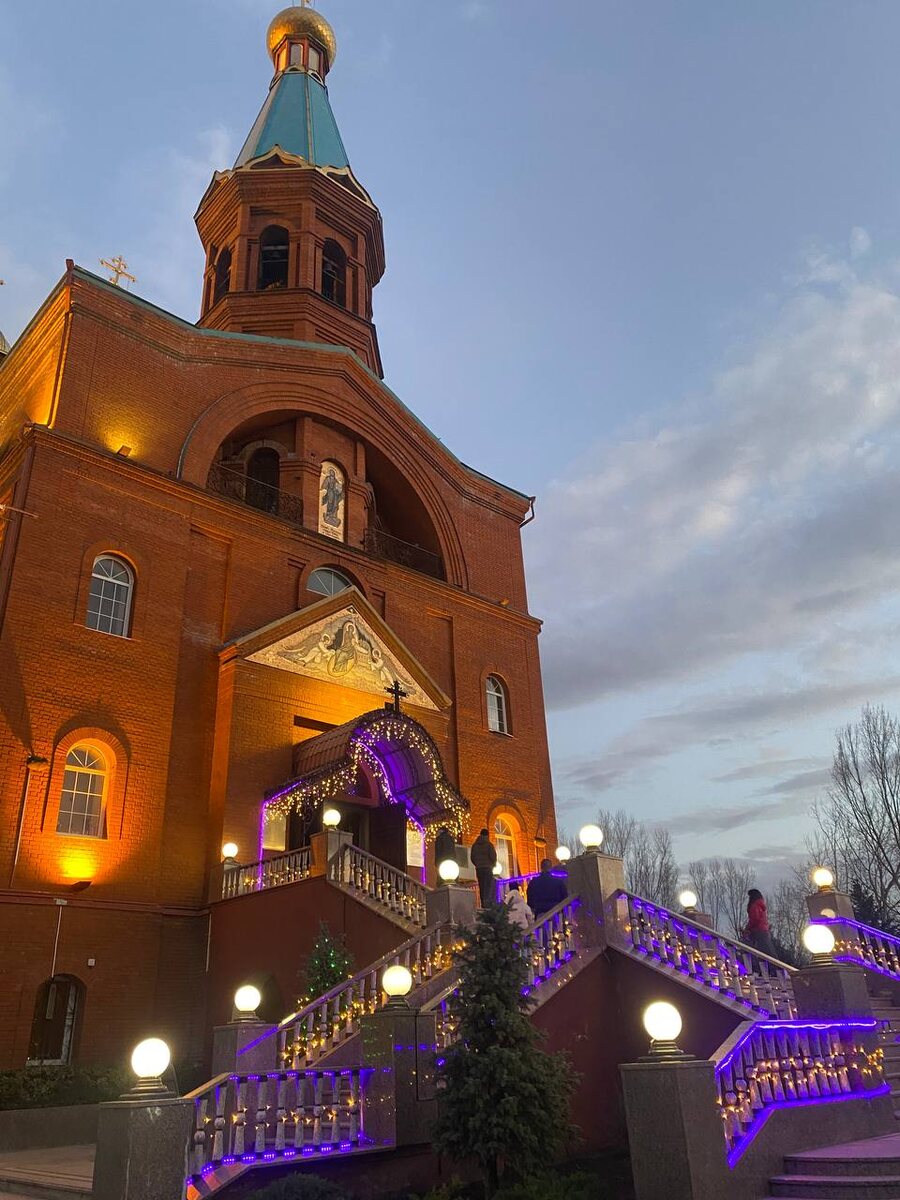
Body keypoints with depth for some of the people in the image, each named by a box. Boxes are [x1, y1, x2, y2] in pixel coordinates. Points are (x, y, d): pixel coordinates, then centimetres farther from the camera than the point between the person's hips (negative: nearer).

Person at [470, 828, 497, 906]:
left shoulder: (475, 845, 9)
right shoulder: (488, 844, -6)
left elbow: (472, 857, 11)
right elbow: (493, 856, -8)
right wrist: (493, 864, 10)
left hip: (478, 868, 5)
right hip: (487, 868, -5)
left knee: (481, 886, 9)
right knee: (489, 886, -6)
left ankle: (483, 903, 6)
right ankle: (487, 902, -19)